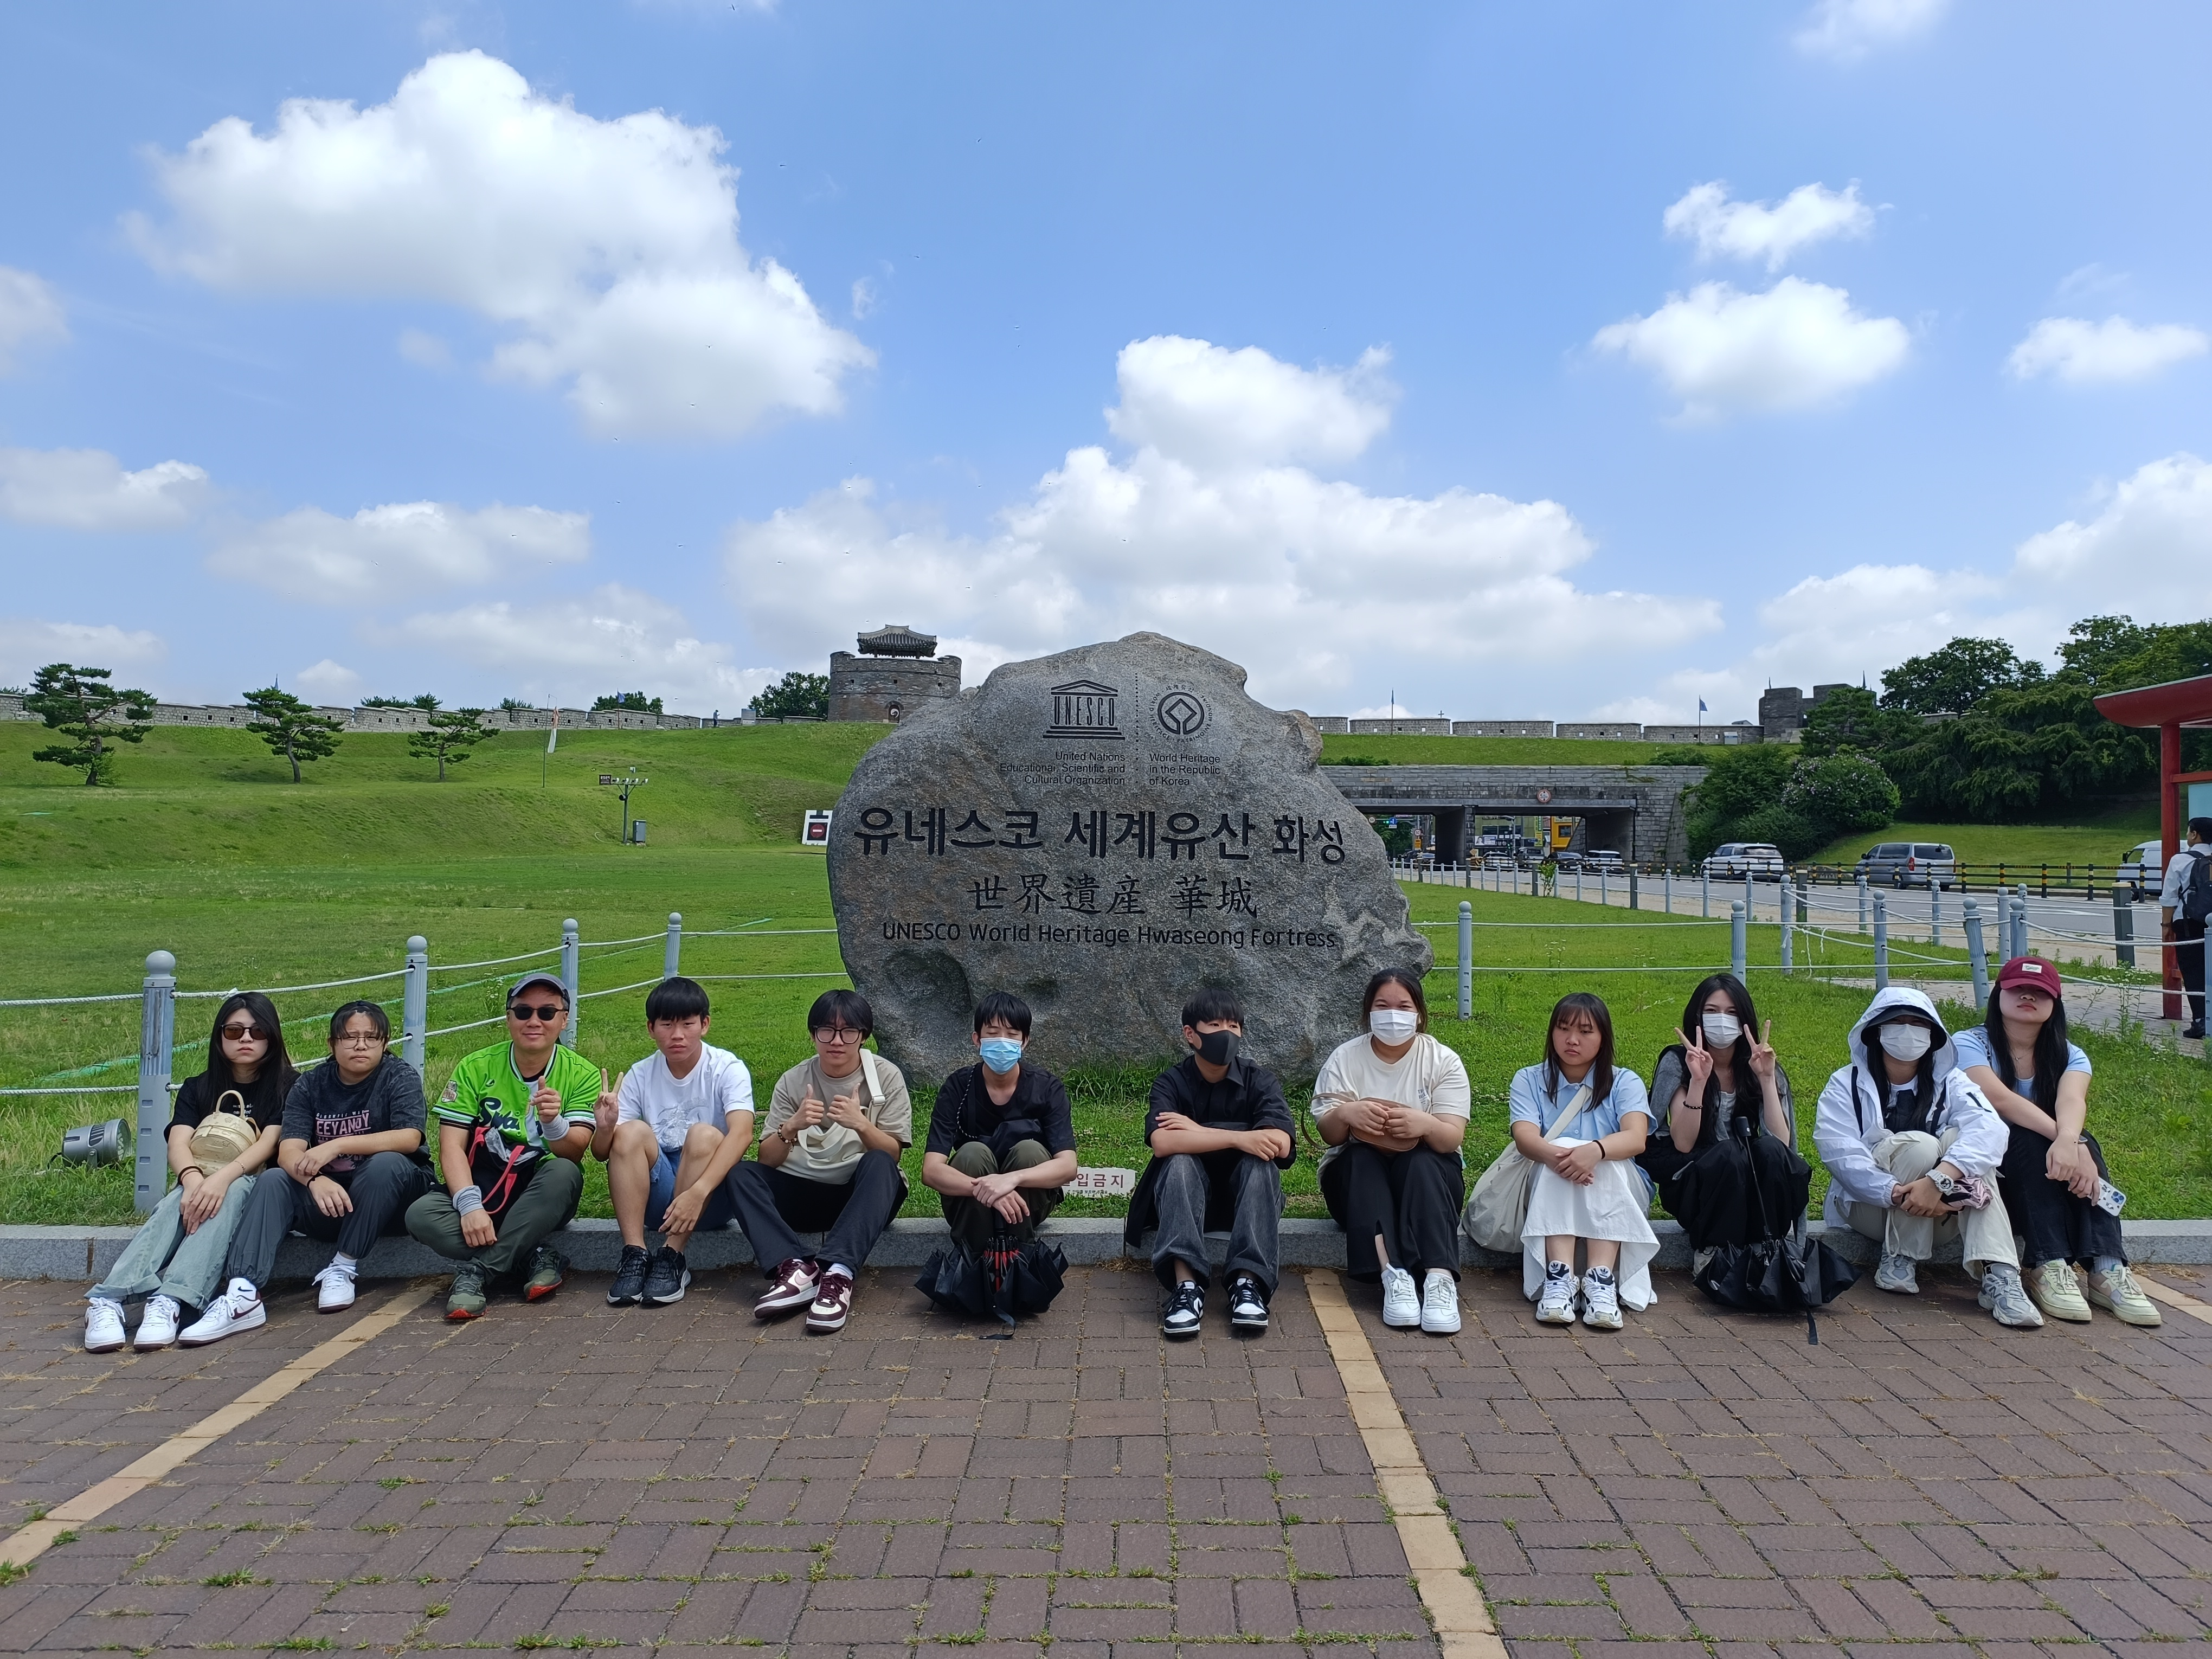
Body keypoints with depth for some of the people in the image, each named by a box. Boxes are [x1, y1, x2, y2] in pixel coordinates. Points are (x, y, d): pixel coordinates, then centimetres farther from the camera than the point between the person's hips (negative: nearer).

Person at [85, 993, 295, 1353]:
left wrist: (224, 1177, -33)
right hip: (200, 1181, 3)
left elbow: (268, 1144, -12)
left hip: (254, 1187, -3)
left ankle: (171, 1301, -56)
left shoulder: (285, 1086, 4)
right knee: (177, 1202, -33)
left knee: (233, 1191, -38)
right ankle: (107, 1301, -53)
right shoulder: (197, 1089, 12)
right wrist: (193, 1179, -30)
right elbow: (179, 1144, -6)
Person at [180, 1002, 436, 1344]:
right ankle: (243, 1296, -34)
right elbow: (289, 1151, -12)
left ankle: (342, 1270, -21)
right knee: (273, 1181, -21)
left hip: (390, 1198, -3)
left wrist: (338, 1145, -30)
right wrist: (315, 1179, -34)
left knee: (385, 1163, -33)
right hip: (328, 1195, 3)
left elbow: (410, 1138, -23)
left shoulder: (399, 1076, -7)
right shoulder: (310, 1085, 2)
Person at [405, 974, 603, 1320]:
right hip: (483, 1193, 1)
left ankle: (477, 1270, -25)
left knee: (564, 1173, -34)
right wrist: (469, 1205, -26)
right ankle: (534, 1257, -20)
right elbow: (451, 1147, -9)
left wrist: (553, 1122, -39)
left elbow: (573, 1154, -16)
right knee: (420, 1214, -27)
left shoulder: (582, 1074, -6)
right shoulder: (476, 1068, -3)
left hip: (543, 1200, -1)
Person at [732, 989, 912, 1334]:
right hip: (804, 1194, 2)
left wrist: (861, 1124, -28)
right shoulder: (793, 1081, 1)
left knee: (879, 1165, -34)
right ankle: (794, 1267, -38)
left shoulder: (886, 1076, -4)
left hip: (864, 1195, -2)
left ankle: (837, 1274, -46)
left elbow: (891, 1155, -10)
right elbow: (767, 1161, -4)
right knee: (743, 1175, -21)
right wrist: (791, 1128, -24)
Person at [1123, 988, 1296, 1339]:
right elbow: (1162, 1143, -30)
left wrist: (1197, 1132, -24)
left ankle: (1248, 1283, -35)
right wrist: (1238, 1139, -32)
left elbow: (1281, 1144, -26)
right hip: (1186, 1195, -1)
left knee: (1260, 1161, -29)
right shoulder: (1171, 1082, -9)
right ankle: (1187, 1285, -40)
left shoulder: (1259, 1079, -7)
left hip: (1244, 1192, 1)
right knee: (1179, 1160, -31)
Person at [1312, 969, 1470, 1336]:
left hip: (1427, 1176, 0)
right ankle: (1393, 1275, -46)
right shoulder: (1345, 1059, -1)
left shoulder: (1443, 1061, -3)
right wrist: (1345, 1115, -33)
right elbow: (1327, 1133, -8)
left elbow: (1452, 1138, -15)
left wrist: (1424, 1124, -39)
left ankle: (1440, 1279, -46)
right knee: (1361, 1159, -32)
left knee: (1420, 1162, -33)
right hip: (1357, 1174, 1)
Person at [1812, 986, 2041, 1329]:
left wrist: (1938, 1179, -36)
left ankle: (1998, 1274, -34)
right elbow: (1842, 1156, -14)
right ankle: (1899, 1258, -18)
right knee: (1919, 1144, -28)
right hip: (1870, 1206, -2)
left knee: (1957, 1138, -25)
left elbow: (1989, 1129, -17)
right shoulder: (1846, 1085, 2)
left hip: (1943, 1211, 2)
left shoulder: (1951, 1083, 7)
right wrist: (1897, 1193, -33)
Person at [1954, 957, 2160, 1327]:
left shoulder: (2070, 1057, 4)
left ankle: (2107, 1268, -37)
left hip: (2044, 1169, 4)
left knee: (2082, 1144, -27)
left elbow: (2072, 1100, -21)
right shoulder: (1969, 1045, -6)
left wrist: (2070, 1140, -44)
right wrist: (2063, 1140, -42)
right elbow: (1999, 1097, -27)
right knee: (2032, 1141, -32)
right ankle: (2047, 1266, -40)